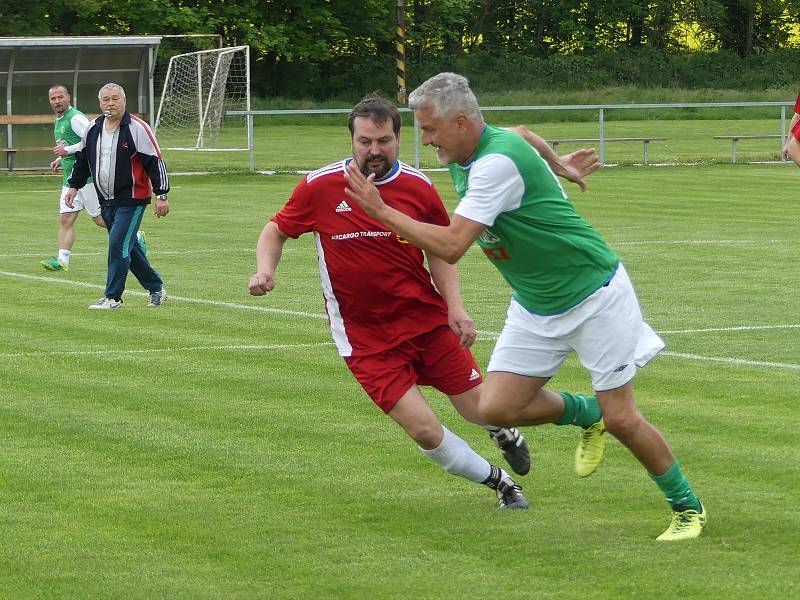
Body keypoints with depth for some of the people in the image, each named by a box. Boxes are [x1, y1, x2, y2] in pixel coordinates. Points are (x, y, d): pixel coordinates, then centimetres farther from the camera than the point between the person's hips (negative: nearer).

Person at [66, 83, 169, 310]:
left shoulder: (137, 128, -12)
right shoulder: (93, 129, 7)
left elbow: (155, 161, -12)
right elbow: (83, 160, 22)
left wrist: (161, 195, -14)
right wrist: (74, 186, 17)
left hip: (131, 201, -7)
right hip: (106, 201, 7)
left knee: (118, 245, -13)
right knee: (128, 247, 12)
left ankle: (112, 297, -5)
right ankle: (156, 289, 26)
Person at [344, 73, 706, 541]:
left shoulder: (499, 161, -28)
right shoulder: (463, 160, 1)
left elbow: (451, 247, -32)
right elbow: (522, 134, 25)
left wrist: (380, 209, -25)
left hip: (594, 296, -8)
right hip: (534, 306, 8)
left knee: (621, 419, -5)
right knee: (497, 407, -5)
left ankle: (687, 507, 15)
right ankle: (585, 415, 22)